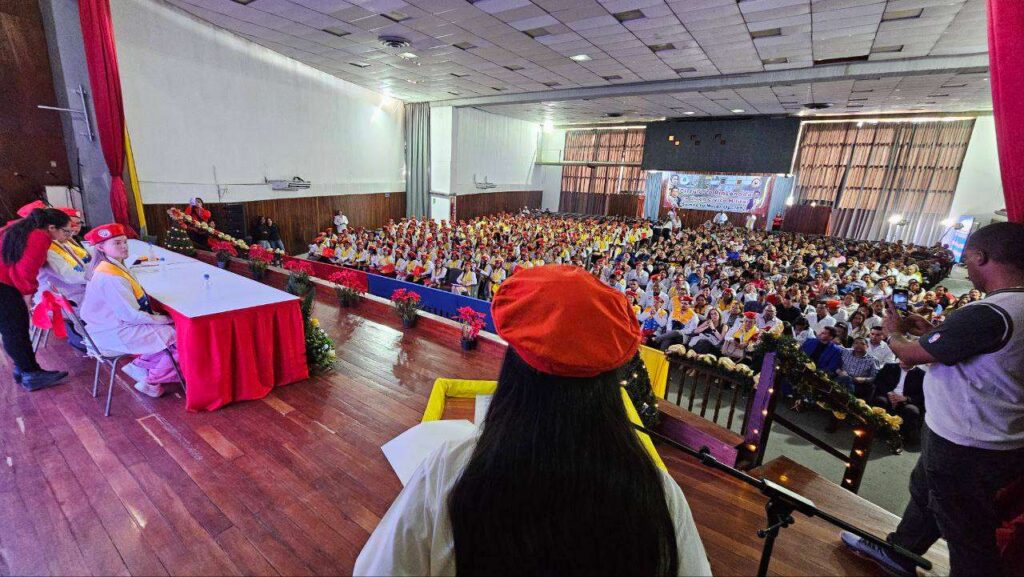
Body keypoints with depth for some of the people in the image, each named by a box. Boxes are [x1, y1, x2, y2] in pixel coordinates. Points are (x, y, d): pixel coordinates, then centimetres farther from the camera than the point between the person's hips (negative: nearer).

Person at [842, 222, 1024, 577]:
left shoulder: (988, 314, -30)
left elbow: (909, 353, -22)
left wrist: (894, 331, -2)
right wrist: (931, 332, 10)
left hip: (967, 447, -9)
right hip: (994, 437, 9)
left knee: (966, 534, 11)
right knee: (924, 493, 27)